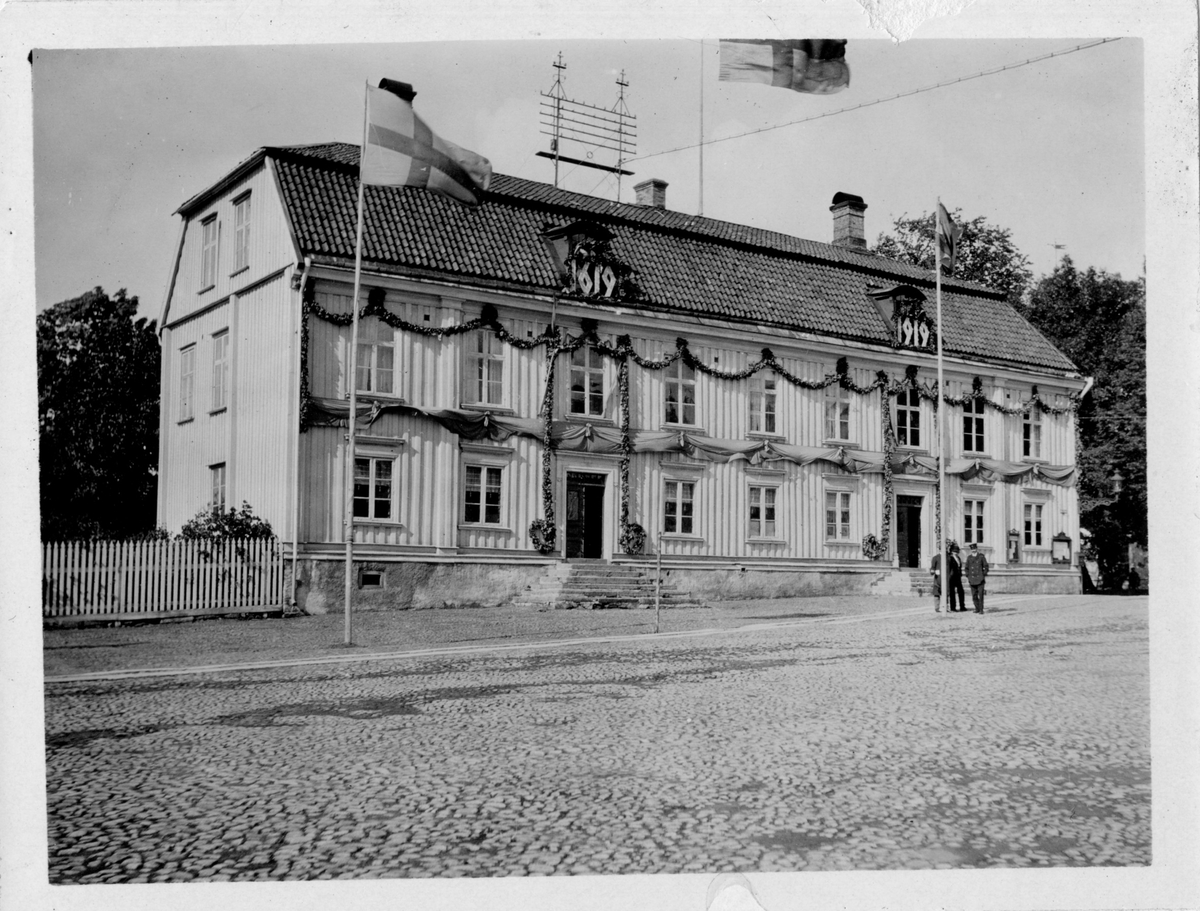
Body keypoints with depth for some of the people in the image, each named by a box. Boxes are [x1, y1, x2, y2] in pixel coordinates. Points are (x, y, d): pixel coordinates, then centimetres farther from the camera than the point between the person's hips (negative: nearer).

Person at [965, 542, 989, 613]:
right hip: (972, 579, 3)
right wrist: (967, 577, 6)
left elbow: (986, 566, 5)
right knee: (974, 595, 3)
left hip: (980, 579, -3)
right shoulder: (969, 557, 9)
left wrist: (984, 575, -3)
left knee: (980, 595, -8)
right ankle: (977, 609, 13)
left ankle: (981, 609, -3)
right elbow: (967, 568, 14)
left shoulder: (981, 556, 2)